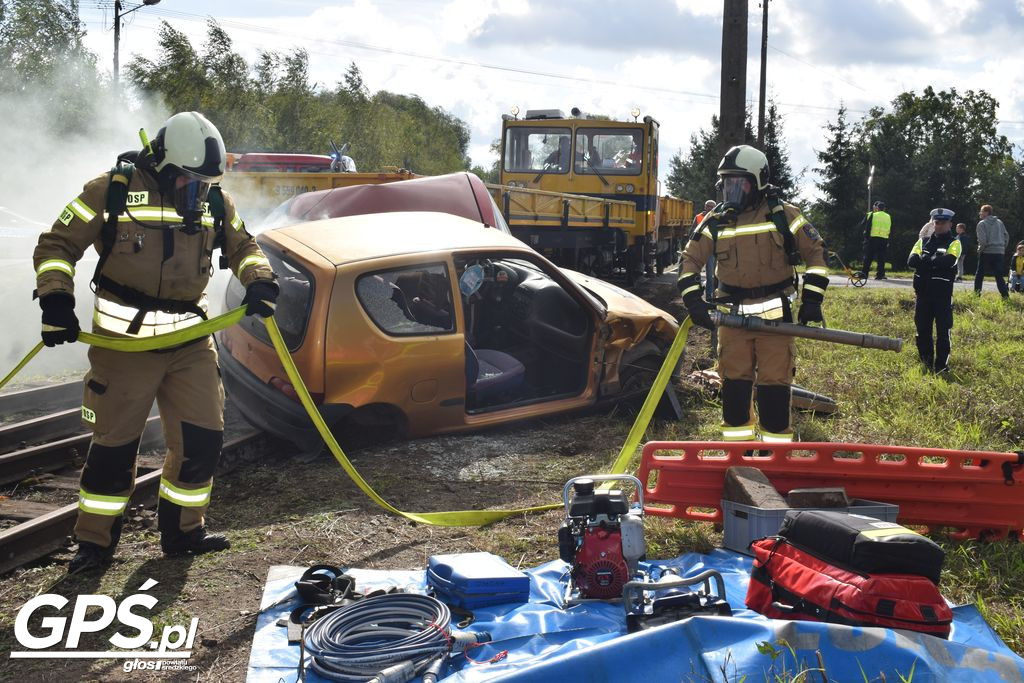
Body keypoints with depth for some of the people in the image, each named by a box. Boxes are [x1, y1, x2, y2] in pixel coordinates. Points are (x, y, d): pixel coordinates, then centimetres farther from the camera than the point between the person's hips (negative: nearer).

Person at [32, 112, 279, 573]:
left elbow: (242, 247, 19)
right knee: (114, 445, 2)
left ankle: (182, 531, 23)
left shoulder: (214, 200, 5)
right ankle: (94, 543, 20)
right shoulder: (112, 190, -9)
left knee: (202, 438, 5)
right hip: (124, 343, -4)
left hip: (191, 341, 5)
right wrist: (56, 300, -16)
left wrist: (259, 281, -1)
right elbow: (57, 245, -4)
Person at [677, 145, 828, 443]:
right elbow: (690, 259, 6)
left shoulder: (783, 215, -3)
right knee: (734, 381, 7)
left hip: (775, 313, -2)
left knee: (774, 383, 0)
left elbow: (816, 251, 2)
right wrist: (693, 299, -8)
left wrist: (812, 299, -5)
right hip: (733, 315, 3)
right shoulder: (716, 222, 3)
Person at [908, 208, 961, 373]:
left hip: (943, 293, -4)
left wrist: (925, 260, -12)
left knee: (943, 330, -3)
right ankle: (926, 363, 22)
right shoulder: (923, 241, 12)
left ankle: (941, 365, 5)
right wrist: (934, 261, -16)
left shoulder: (954, 243, 2)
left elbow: (948, 261, -19)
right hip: (923, 293, 4)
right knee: (922, 328, 8)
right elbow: (911, 261, -3)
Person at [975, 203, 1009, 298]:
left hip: (986, 252, -4)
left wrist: (980, 250, -1)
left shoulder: (982, 224, -6)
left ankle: (977, 294, 8)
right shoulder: (999, 222, 11)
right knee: (999, 276, 5)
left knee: (979, 274, 8)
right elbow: (1006, 236, 13)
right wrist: (1003, 248, 18)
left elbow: (982, 240, -15)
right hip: (999, 252, 5)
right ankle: (1005, 295, -4)